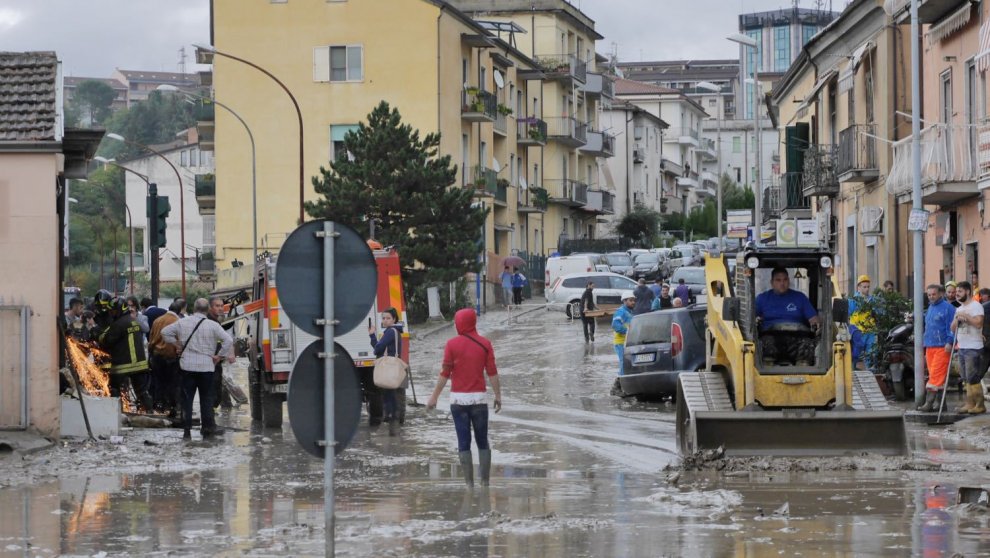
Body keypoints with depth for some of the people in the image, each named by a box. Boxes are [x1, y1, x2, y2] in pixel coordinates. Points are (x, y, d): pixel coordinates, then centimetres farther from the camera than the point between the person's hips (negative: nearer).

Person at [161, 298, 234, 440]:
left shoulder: (182, 322, 1)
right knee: (206, 398, 8)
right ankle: (208, 428, 8)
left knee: (187, 398, 6)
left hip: (187, 366, 2)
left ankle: (186, 430, 4)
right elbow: (228, 340, -12)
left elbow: (165, 332, 7)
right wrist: (219, 356, -3)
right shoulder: (212, 325, -7)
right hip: (206, 366, -2)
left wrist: (177, 344, 15)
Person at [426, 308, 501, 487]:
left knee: (463, 443, 2)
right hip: (479, 398, 1)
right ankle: (485, 481, 5)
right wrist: (498, 396, 7)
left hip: (458, 398, -1)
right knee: (482, 442, 9)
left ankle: (469, 482, -1)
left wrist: (434, 397, 2)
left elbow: (445, 373, -5)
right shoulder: (485, 344, 0)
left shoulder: (452, 344, -5)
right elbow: (492, 373, -1)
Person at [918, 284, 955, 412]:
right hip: (929, 347, 8)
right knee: (937, 376, 8)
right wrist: (924, 341, 23)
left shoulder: (947, 308, -6)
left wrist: (949, 342, -17)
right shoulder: (930, 308, 19)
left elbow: (951, 326, -11)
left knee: (936, 375, -12)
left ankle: (929, 402, -16)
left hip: (942, 347, -8)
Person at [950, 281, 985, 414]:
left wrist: (966, 317, -12)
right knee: (966, 379, 8)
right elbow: (953, 329, 19)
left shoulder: (976, 306, -6)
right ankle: (970, 404, 11)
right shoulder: (959, 309, 20)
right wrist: (957, 320, 0)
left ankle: (979, 405, -8)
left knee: (973, 378, -12)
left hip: (973, 348, -9)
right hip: (962, 347, 9)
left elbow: (978, 323, -19)